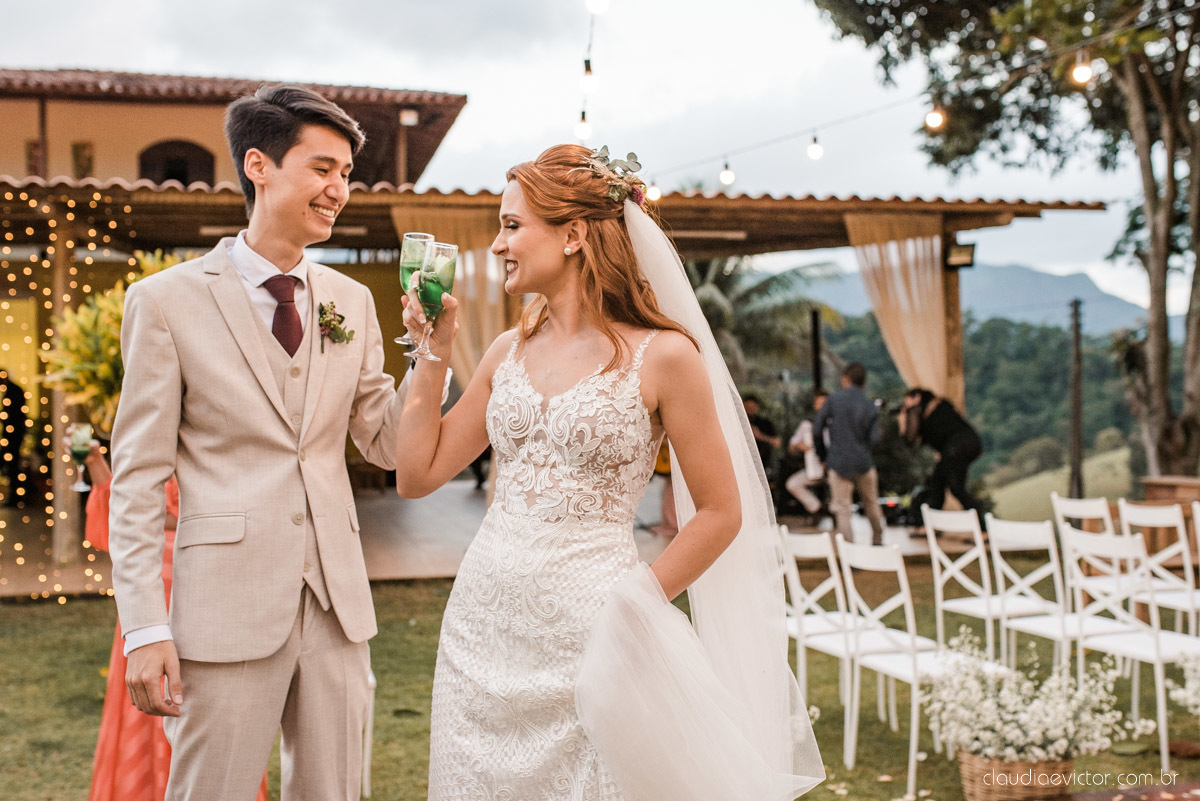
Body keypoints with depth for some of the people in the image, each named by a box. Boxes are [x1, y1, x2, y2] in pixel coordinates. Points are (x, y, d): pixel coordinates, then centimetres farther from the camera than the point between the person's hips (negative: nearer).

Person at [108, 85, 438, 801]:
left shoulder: (353, 302, 9)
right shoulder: (167, 300, -3)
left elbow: (392, 447, 10)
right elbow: (138, 478, -4)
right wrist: (145, 630, -9)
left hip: (337, 605, 5)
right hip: (228, 608, -4)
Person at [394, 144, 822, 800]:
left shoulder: (662, 355, -9)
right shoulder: (509, 352, 7)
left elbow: (721, 513, -4)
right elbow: (417, 475, 8)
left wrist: (637, 602, -5)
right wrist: (432, 352, 5)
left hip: (585, 638, -5)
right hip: (482, 622, 5)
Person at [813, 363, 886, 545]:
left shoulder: (834, 399, -5)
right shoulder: (870, 406, 0)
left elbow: (817, 430, -5)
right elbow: (874, 439, -7)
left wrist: (823, 455, 8)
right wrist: (880, 435, 18)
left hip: (838, 462, -2)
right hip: (863, 462, 2)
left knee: (842, 509, 3)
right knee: (871, 504, 20)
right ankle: (877, 541, 33)